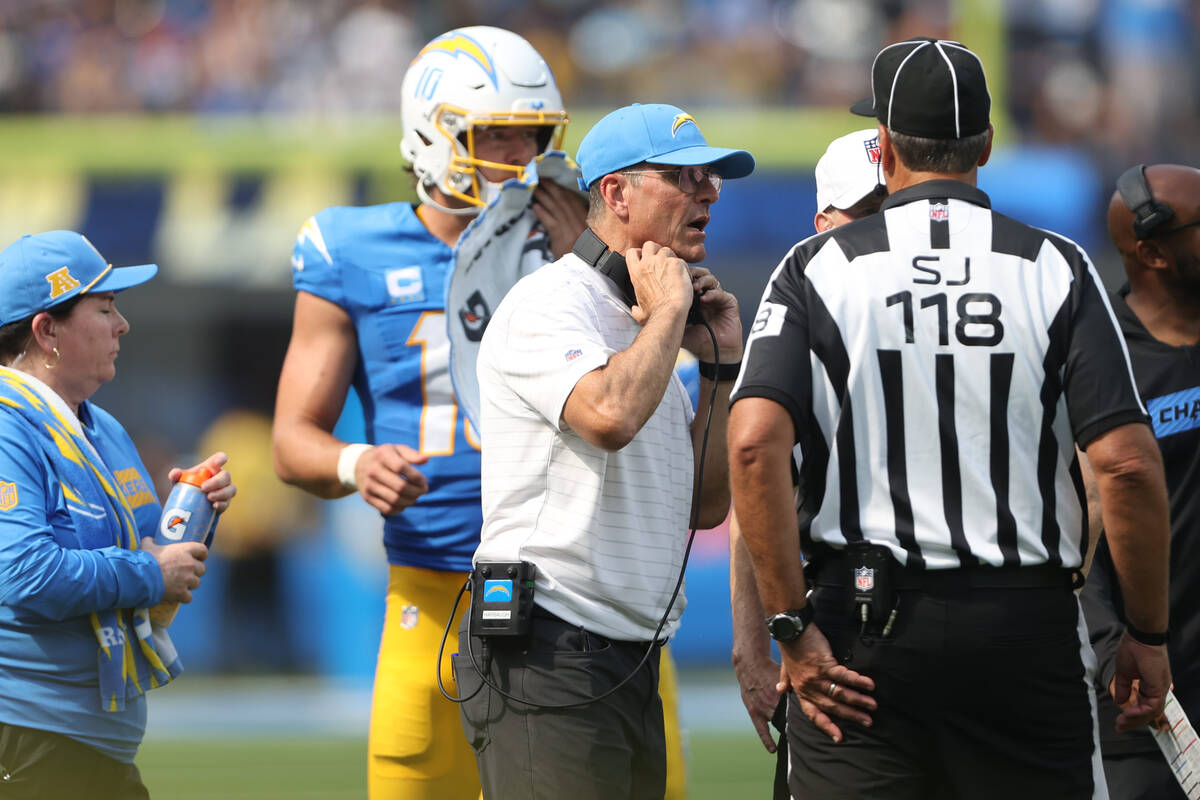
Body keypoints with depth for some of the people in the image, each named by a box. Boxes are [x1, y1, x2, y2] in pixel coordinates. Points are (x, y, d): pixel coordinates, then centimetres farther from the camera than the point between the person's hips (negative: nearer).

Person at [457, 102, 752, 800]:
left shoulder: (645, 329, 21)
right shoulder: (550, 304, -7)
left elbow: (705, 506, 20)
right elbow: (610, 415, -27)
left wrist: (721, 363, 12)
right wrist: (669, 310, -11)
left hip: (632, 662, 9)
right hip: (549, 657, -9)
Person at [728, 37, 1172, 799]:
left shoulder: (819, 267, 2)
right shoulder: (1055, 268, 1)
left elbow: (756, 444, -12)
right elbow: (1126, 464, -7)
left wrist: (792, 627, -8)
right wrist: (1147, 635, 3)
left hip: (862, 619, 0)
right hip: (1027, 621, 0)